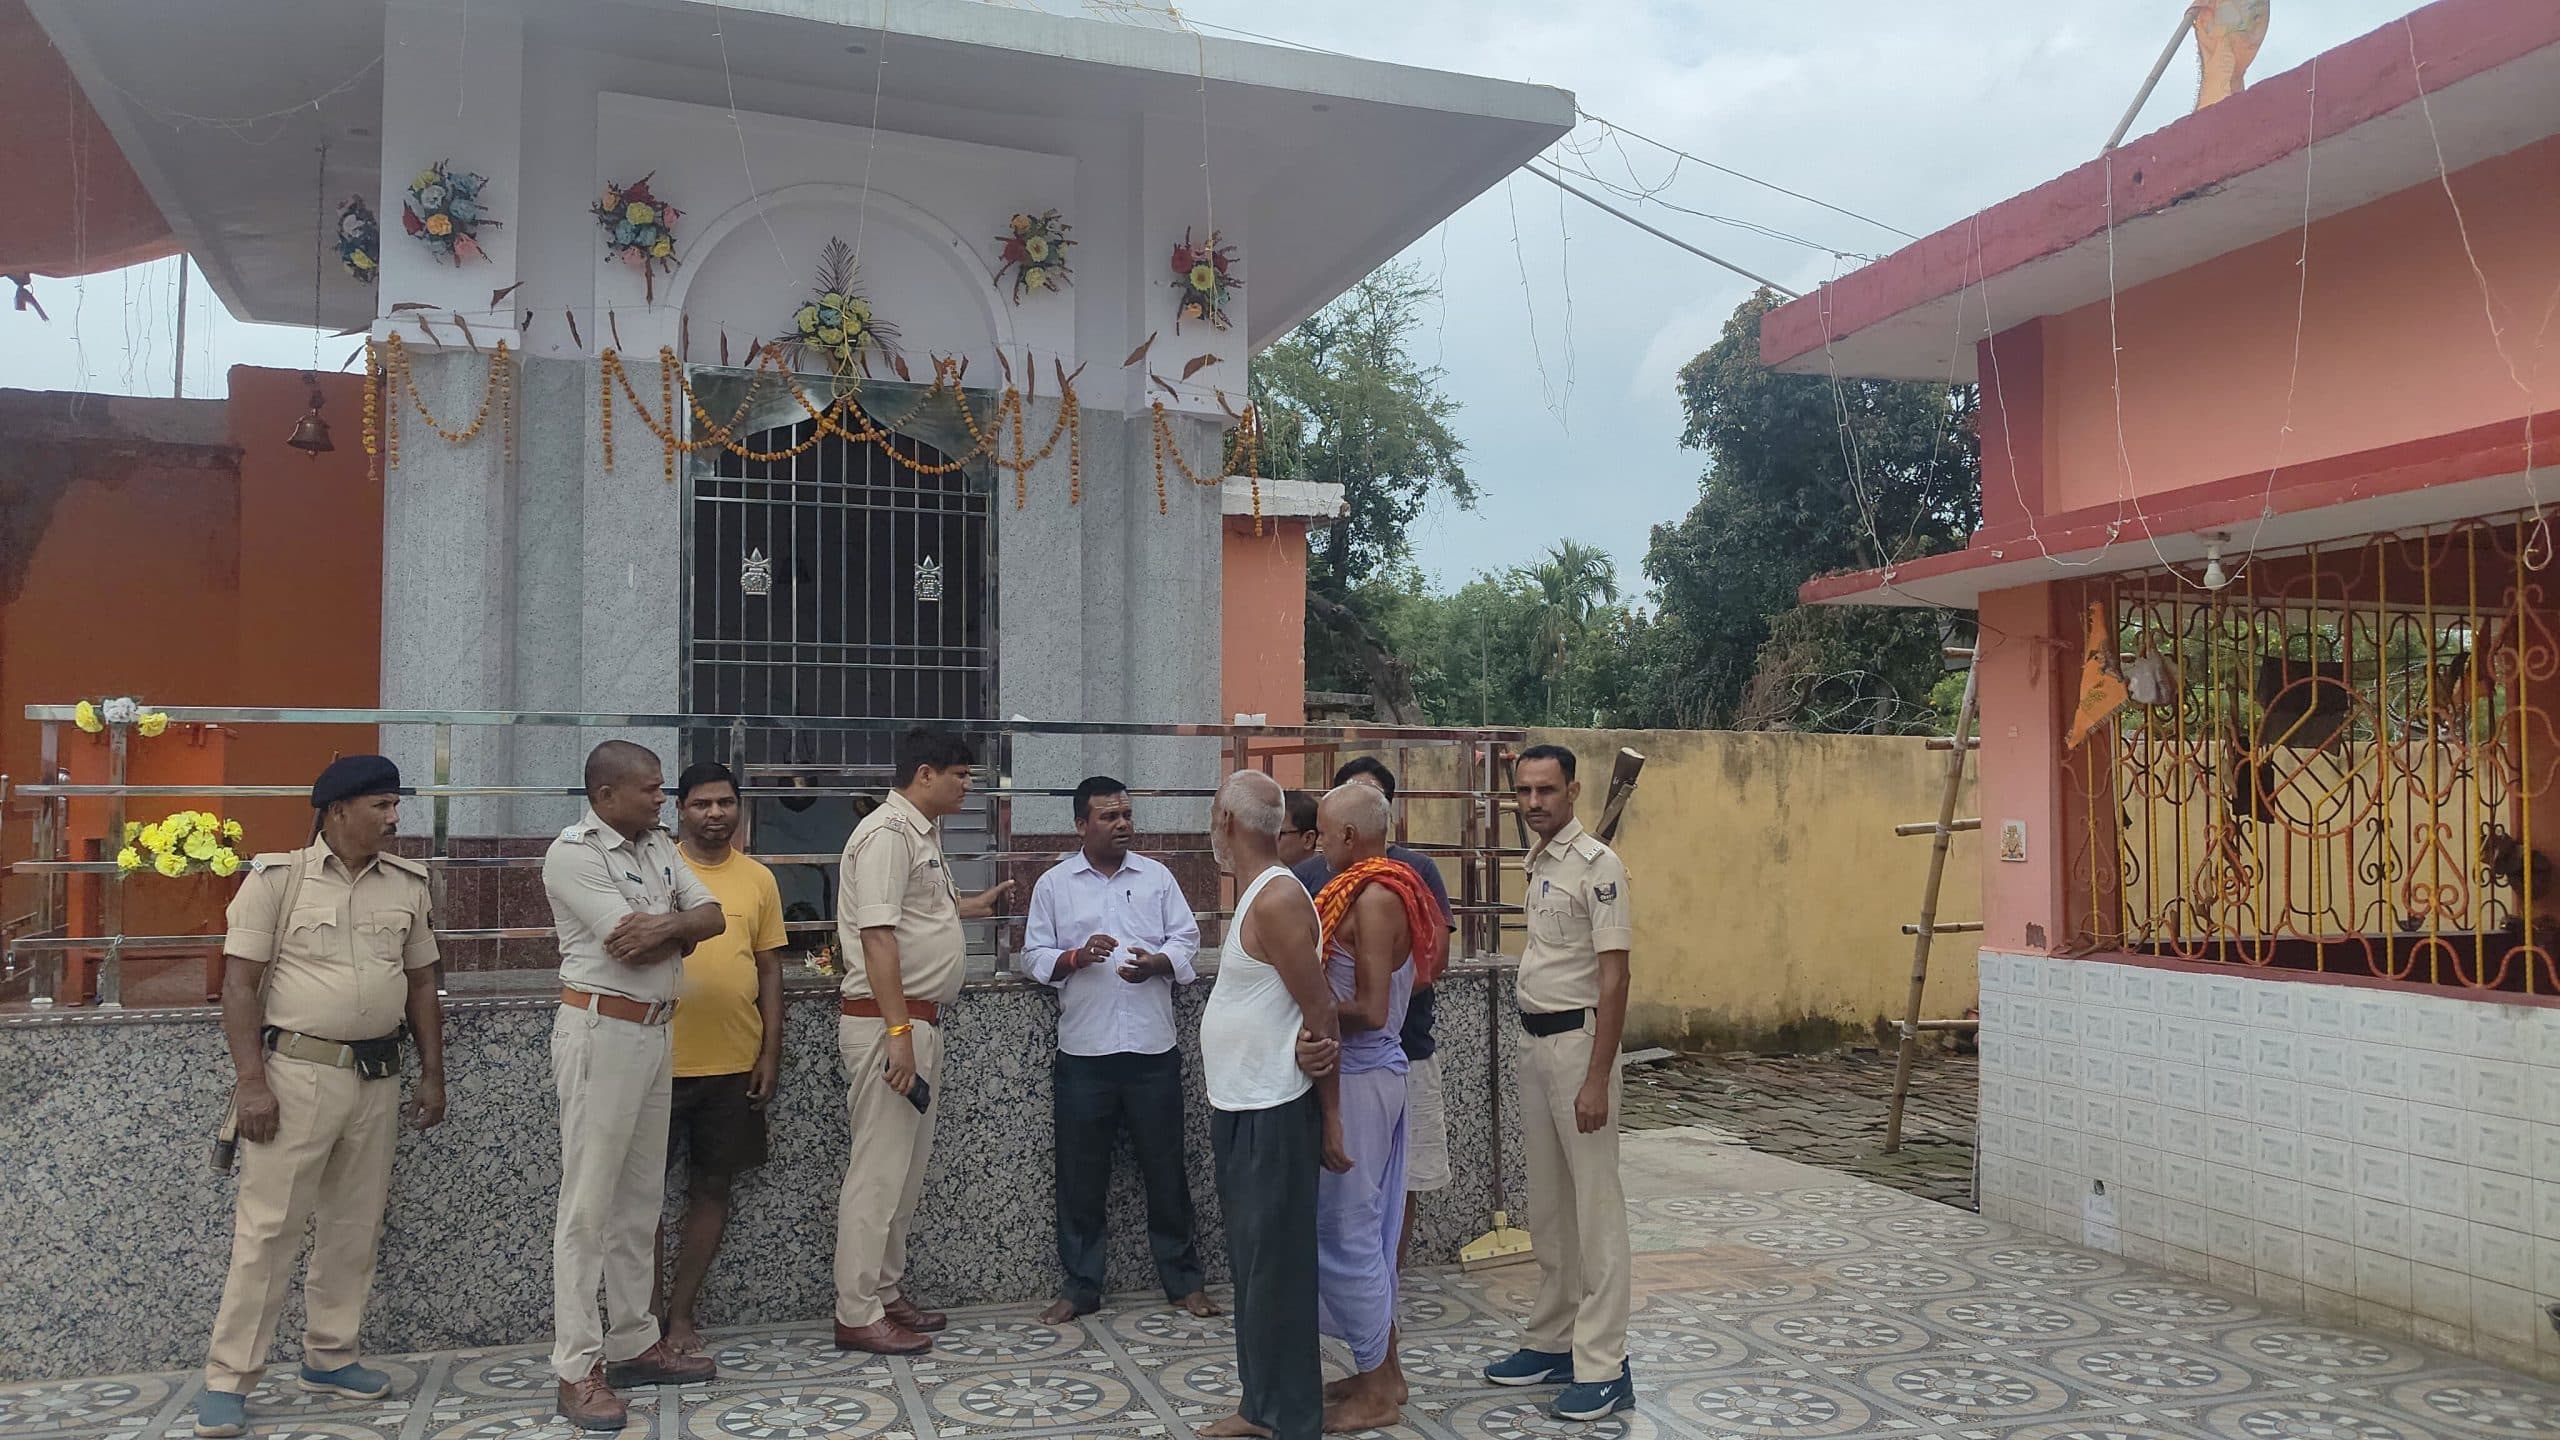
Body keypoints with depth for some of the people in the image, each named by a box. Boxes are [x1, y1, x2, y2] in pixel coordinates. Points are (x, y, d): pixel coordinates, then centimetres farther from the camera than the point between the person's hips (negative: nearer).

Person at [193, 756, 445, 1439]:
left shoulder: (407, 883, 8)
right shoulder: (278, 877, -6)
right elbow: (240, 982, -8)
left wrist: (433, 1075, 11)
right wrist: (250, 1082, -14)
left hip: (378, 1077, 5)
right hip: (297, 1073, -5)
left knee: (355, 1226, 12)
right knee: (267, 1227, -2)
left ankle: (329, 1357, 25)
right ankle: (227, 1380, 8)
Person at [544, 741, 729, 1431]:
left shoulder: (659, 845, 12)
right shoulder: (573, 852, -12)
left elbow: (713, 916, 5)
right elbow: (629, 945, -20)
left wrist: (666, 923, -14)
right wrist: (682, 930, -3)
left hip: (655, 1032, 8)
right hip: (601, 1030, -8)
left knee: (640, 1198, 12)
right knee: (589, 1201, -3)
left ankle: (634, 1343, 22)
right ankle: (579, 1369, 3)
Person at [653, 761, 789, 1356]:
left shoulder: (759, 879, 6)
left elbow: (769, 970, 8)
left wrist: (770, 1053, 3)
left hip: (735, 1064, 3)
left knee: (713, 1187, 9)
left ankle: (681, 1313, 23)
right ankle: (651, 1308, 22)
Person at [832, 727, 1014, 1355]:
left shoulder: (922, 832, 16)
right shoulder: (888, 832, -15)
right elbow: (877, 935, -22)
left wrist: (976, 904, 34)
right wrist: (899, 1032, -26)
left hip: (919, 1019, 10)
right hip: (887, 1020, -10)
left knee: (906, 1168, 15)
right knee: (879, 1169, -4)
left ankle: (885, 1294, 25)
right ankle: (857, 1315, 3)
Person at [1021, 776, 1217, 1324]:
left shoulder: (1157, 877, 6)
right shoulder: (1054, 884, 4)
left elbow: (1186, 939, 7)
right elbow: (1035, 957, 3)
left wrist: (1157, 962, -13)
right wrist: (1076, 957, -16)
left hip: (1153, 1050, 1)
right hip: (1083, 1053, -1)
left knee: (1166, 1169, 8)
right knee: (1081, 1176, 6)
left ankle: (1183, 1279, 21)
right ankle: (1080, 1288, 19)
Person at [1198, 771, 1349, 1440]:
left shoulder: (1276, 900, -18)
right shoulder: (1259, 894, 12)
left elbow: (1322, 1014, -18)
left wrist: (1331, 1119, -14)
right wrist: (1310, 1043, -9)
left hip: (1273, 1115, -10)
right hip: (1240, 1108, 10)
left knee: (1275, 1269, 0)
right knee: (1250, 1264, 17)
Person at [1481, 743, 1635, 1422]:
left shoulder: (1597, 864, -14)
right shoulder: (1539, 863, 12)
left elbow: (1613, 977, -18)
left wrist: (1596, 1078, -21)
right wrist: (1537, 1049, 15)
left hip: (1579, 1041, -9)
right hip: (1536, 1041, 9)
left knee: (1594, 1204, -3)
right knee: (1547, 1204, 15)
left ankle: (1603, 1366, 3)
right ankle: (1553, 1340, 26)